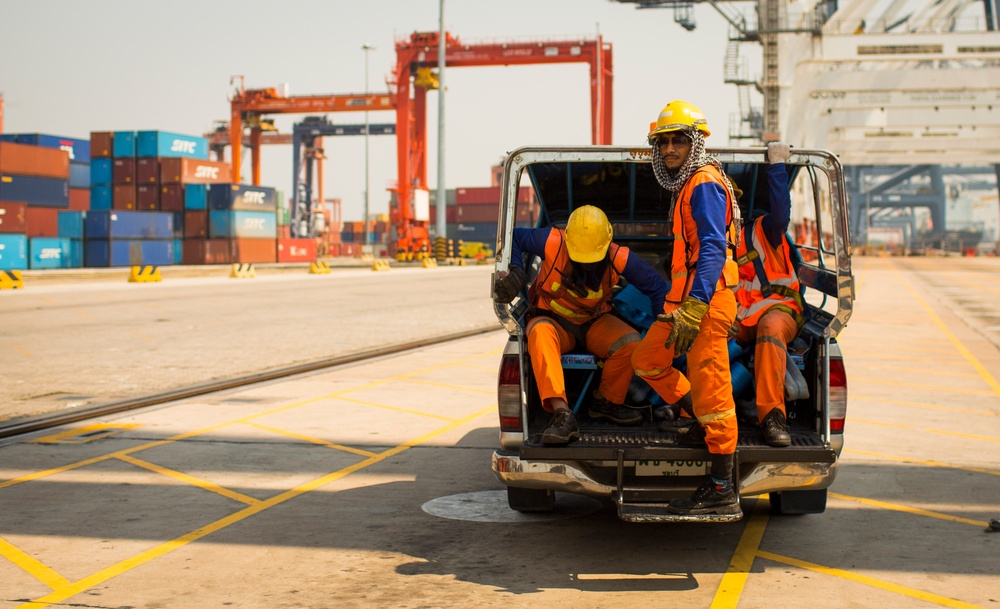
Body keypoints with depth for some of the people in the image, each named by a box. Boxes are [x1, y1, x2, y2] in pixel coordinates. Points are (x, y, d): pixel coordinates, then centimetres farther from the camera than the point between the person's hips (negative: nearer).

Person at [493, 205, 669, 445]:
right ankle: (562, 414, -49)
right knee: (540, 333, -39)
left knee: (630, 342, -28)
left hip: (594, 322, 2)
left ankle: (605, 402, -2)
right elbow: (513, 237, -8)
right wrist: (515, 271, -24)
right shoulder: (552, 243, -22)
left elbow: (656, 285, -5)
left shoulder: (618, 258, -17)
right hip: (554, 321, -2)